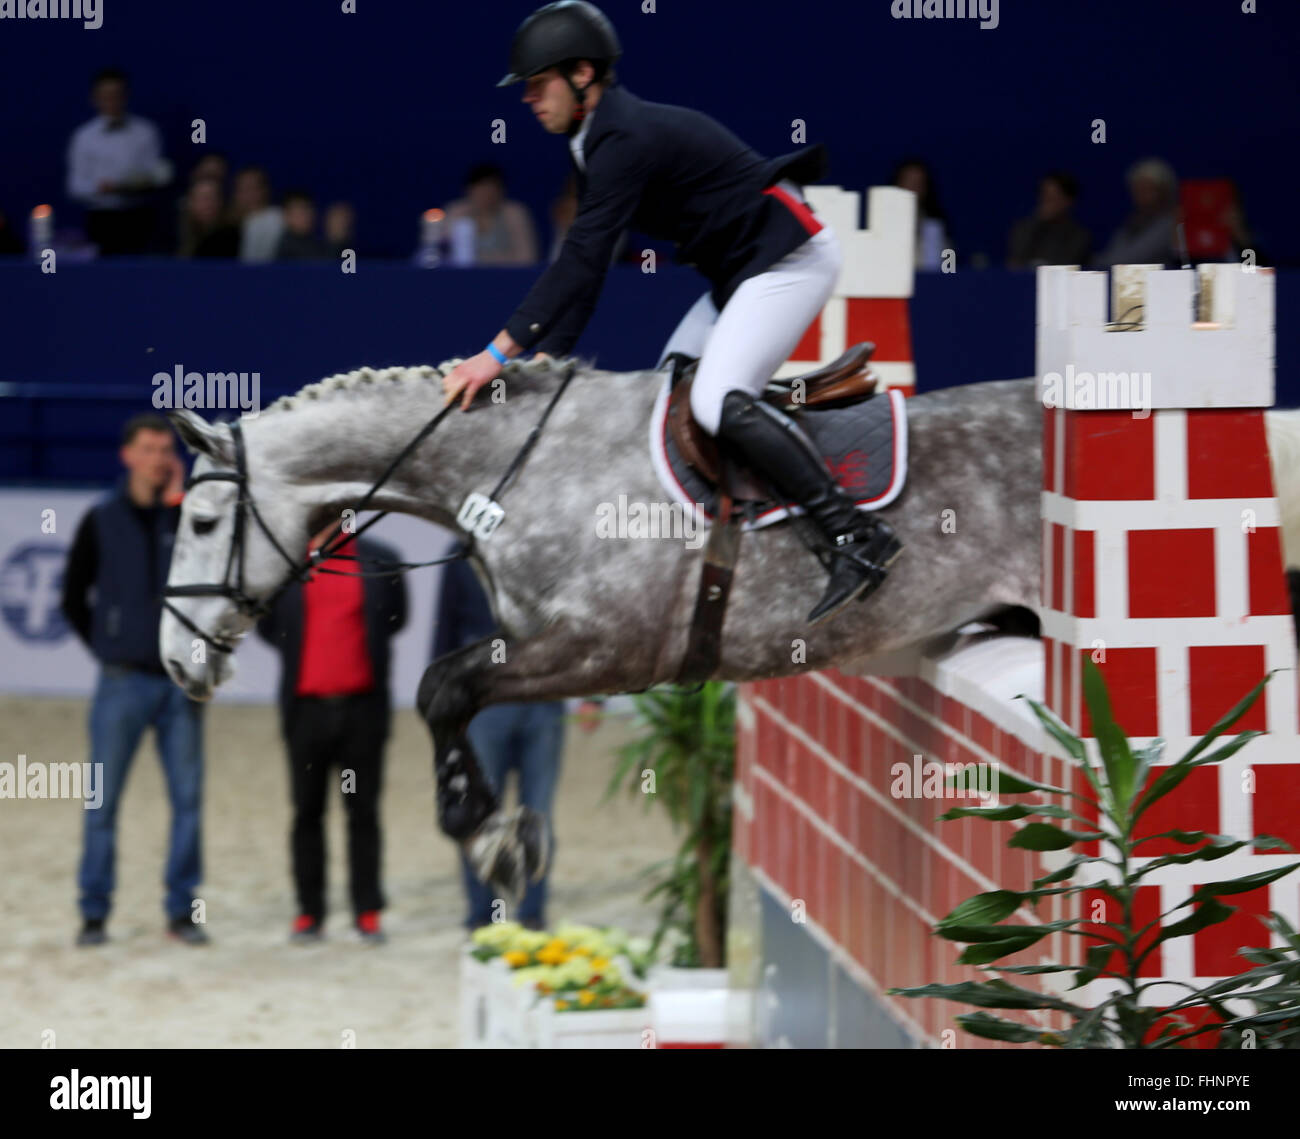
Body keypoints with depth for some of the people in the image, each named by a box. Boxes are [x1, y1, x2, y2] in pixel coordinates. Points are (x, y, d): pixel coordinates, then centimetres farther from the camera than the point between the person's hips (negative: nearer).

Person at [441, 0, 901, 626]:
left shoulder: (627, 139, -21)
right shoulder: (598, 140, 11)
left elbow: (581, 257, -27)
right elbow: (585, 266, 14)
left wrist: (500, 351, -28)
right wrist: (546, 356, 5)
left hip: (790, 256, -11)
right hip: (740, 271, 11)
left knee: (718, 402, -24)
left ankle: (856, 535, -25)